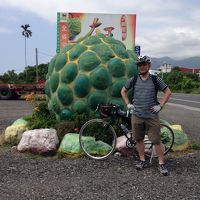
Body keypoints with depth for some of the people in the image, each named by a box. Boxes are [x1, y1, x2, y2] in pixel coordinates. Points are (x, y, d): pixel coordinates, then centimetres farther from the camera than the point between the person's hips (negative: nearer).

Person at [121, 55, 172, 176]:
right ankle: (142, 160, 27)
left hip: (152, 116, -2)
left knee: (156, 141, -1)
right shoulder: (133, 80, 4)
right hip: (137, 116, 2)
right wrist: (128, 104, 7)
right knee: (139, 139, 11)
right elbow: (123, 91, 17)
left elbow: (168, 92, 5)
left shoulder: (155, 79, 0)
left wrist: (160, 106, -2)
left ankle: (161, 163, 11)